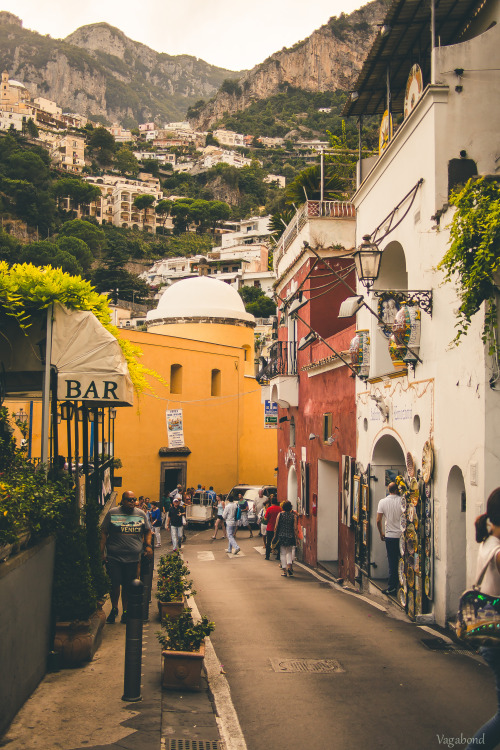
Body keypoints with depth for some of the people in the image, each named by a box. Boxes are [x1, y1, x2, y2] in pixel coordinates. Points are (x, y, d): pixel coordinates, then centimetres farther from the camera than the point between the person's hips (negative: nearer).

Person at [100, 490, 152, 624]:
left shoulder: (141, 514, 10)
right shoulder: (112, 513, 3)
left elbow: (148, 531, 18)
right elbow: (103, 533, 5)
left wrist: (148, 545, 1)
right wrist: (102, 551, -1)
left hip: (133, 558, 1)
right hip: (113, 557, -1)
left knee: (128, 586, 5)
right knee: (114, 584, -1)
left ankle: (125, 611, 19)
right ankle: (114, 609, 21)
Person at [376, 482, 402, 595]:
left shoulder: (383, 502, -4)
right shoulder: (402, 501, -8)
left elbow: (378, 521, -2)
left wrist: (381, 533, 13)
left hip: (390, 536, 0)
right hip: (402, 535, 0)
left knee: (392, 562, 6)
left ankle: (391, 587, 7)